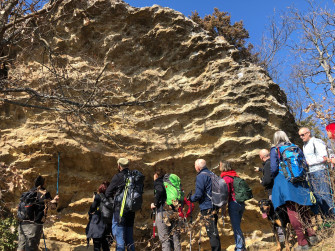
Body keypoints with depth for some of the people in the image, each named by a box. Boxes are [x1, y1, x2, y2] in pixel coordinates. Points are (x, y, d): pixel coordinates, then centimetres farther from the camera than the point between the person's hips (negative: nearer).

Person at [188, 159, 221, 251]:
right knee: (213, 230, 17)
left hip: (207, 208, -9)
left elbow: (198, 194, -18)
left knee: (212, 232, -6)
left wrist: (190, 198, 0)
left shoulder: (201, 176, -13)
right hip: (214, 206, 9)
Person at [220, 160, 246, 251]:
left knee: (236, 227, -2)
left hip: (233, 203, -8)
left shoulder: (226, 178, -10)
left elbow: (226, 193, -15)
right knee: (237, 226, 17)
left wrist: (223, 207, -12)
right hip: (241, 203, 8)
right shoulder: (235, 175, 12)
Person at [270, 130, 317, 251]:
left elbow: (274, 168, -10)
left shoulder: (274, 150, -3)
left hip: (284, 182, -4)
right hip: (300, 182, 4)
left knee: (292, 211, -2)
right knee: (303, 209, 19)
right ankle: (311, 235, 17)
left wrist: (275, 177, 9)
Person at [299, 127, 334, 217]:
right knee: (316, 196, 6)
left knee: (324, 195, -10)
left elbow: (324, 158, -16)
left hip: (319, 171, -8)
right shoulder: (305, 145, 19)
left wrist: (309, 162, -13)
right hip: (310, 174, 8)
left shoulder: (316, 142, -8)